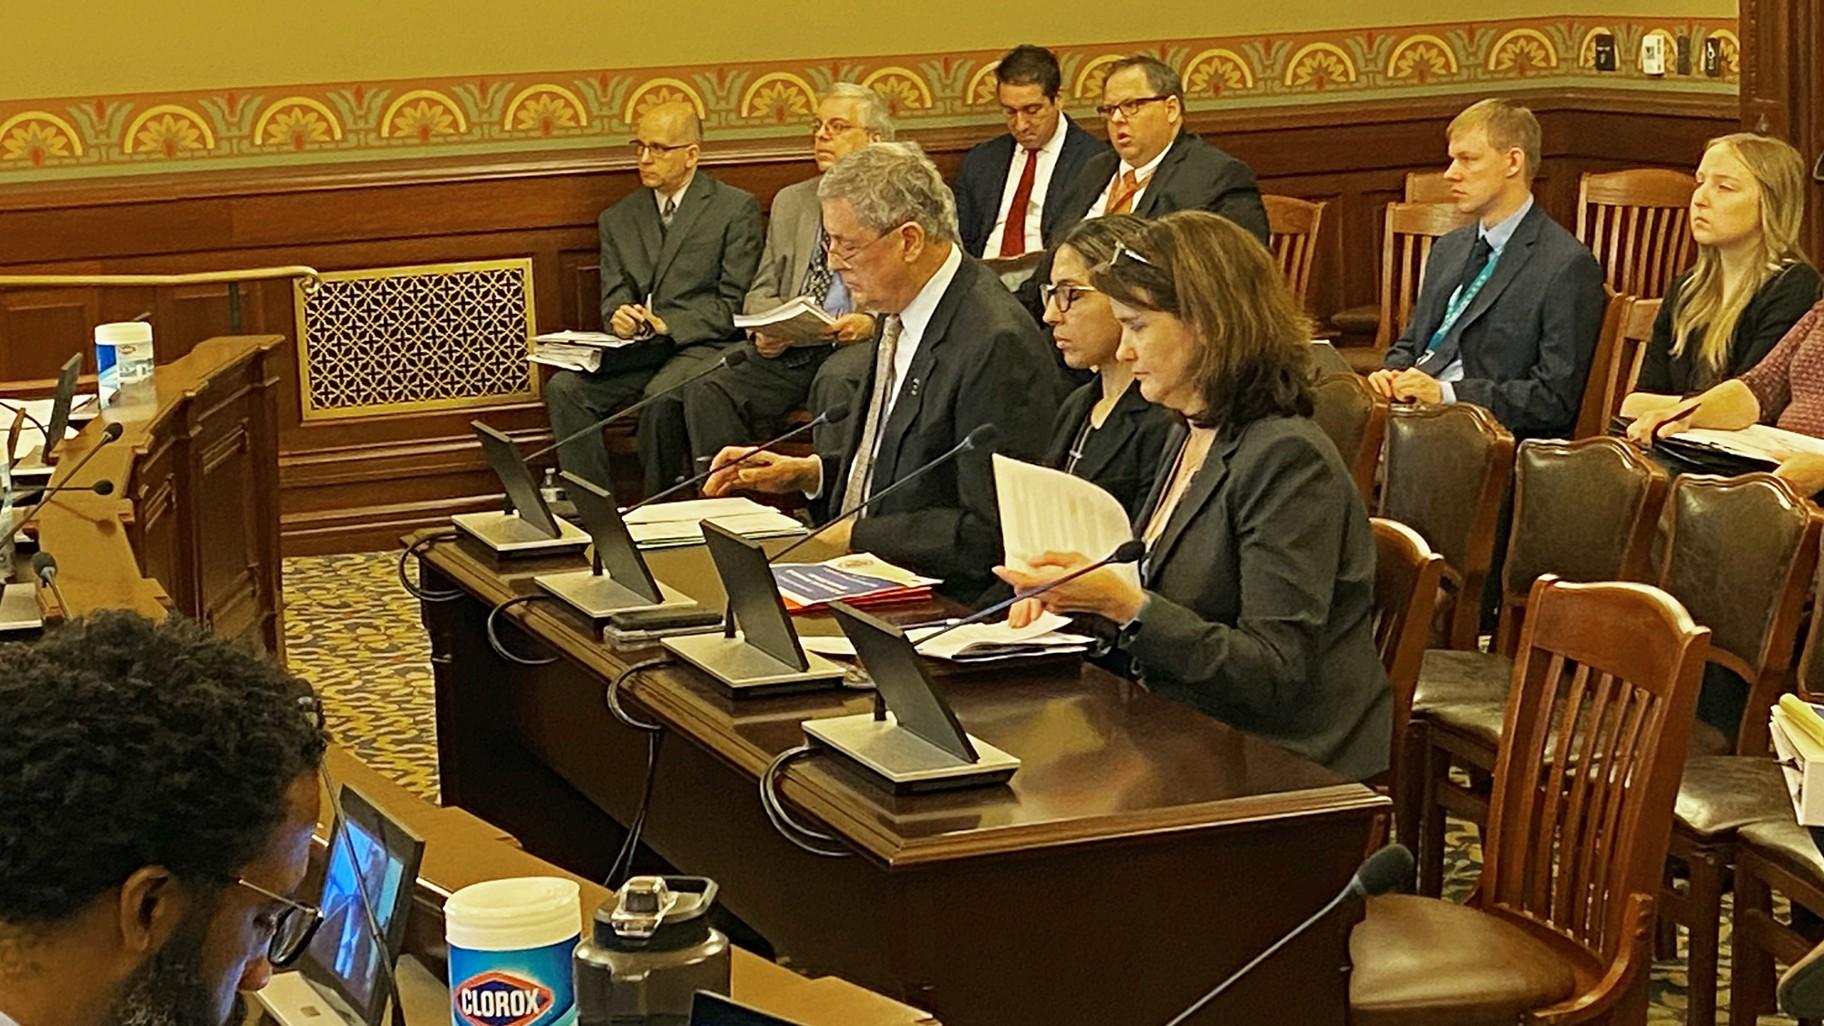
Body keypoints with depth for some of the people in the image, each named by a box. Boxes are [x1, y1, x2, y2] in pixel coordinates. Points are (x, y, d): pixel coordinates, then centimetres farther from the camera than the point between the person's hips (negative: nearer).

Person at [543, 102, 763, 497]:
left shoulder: (736, 208, 2)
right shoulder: (618, 219, 17)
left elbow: (733, 304, -3)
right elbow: (613, 298, 13)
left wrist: (667, 324, -14)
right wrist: (618, 317, -13)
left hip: (703, 345, -5)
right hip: (637, 351, 5)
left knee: (662, 394, -36)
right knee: (564, 387, -22)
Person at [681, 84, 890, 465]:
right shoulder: (790, 201, 24)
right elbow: (763, 291, 22)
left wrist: (872, 322, -17)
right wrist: (765, 332, -2)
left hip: (861, 343, -4)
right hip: (788, 348, 5)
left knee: (836, 382, -38)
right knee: (705, 389, -21)